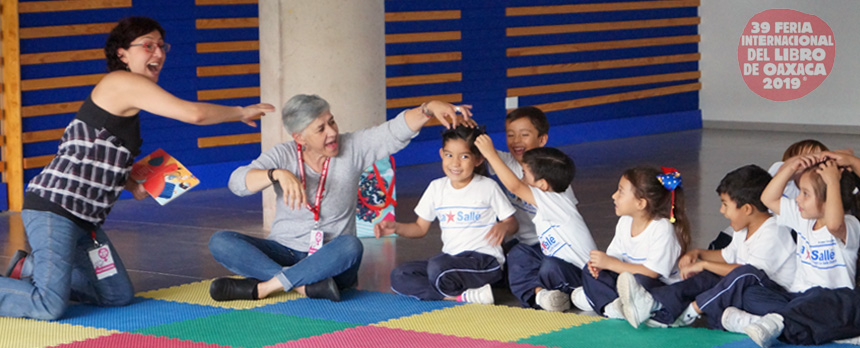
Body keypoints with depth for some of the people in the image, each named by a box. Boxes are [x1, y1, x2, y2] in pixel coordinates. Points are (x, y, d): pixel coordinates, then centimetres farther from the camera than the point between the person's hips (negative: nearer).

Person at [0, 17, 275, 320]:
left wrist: (133, 186, 11)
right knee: (51, 306, -21)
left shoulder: (125, 100, 19)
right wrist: (241, 113, -3)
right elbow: (193, 113, -18)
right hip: (54, 206, -10)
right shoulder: (123, 82, -11)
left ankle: (31, 269, 21)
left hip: (84, 217, 10)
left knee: (119, 296, 11)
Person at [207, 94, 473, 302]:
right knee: (220, 242, -23)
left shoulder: (353, 149, 0)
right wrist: (278, 174, -36)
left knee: (350, 247, -36)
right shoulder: (282, 156, -3)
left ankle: (261, 287, -31)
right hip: (283, 253, 1)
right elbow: (238, 182, -17)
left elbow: (396, 132, -8)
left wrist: (430, 108, -26)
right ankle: (307, 286, -36)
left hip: (330, 259, -1)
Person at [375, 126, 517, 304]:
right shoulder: (437, 187, 12)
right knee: (399, 277, -15)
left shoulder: (487, 187, -1)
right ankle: (466, 295, -22)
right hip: (450, 259, 7)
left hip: (484, 260, -7)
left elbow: (511, 221, 2)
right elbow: (420, 228, 16)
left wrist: (504, 227, -22)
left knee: (437, 267, -37)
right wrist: (395, 227, -2)